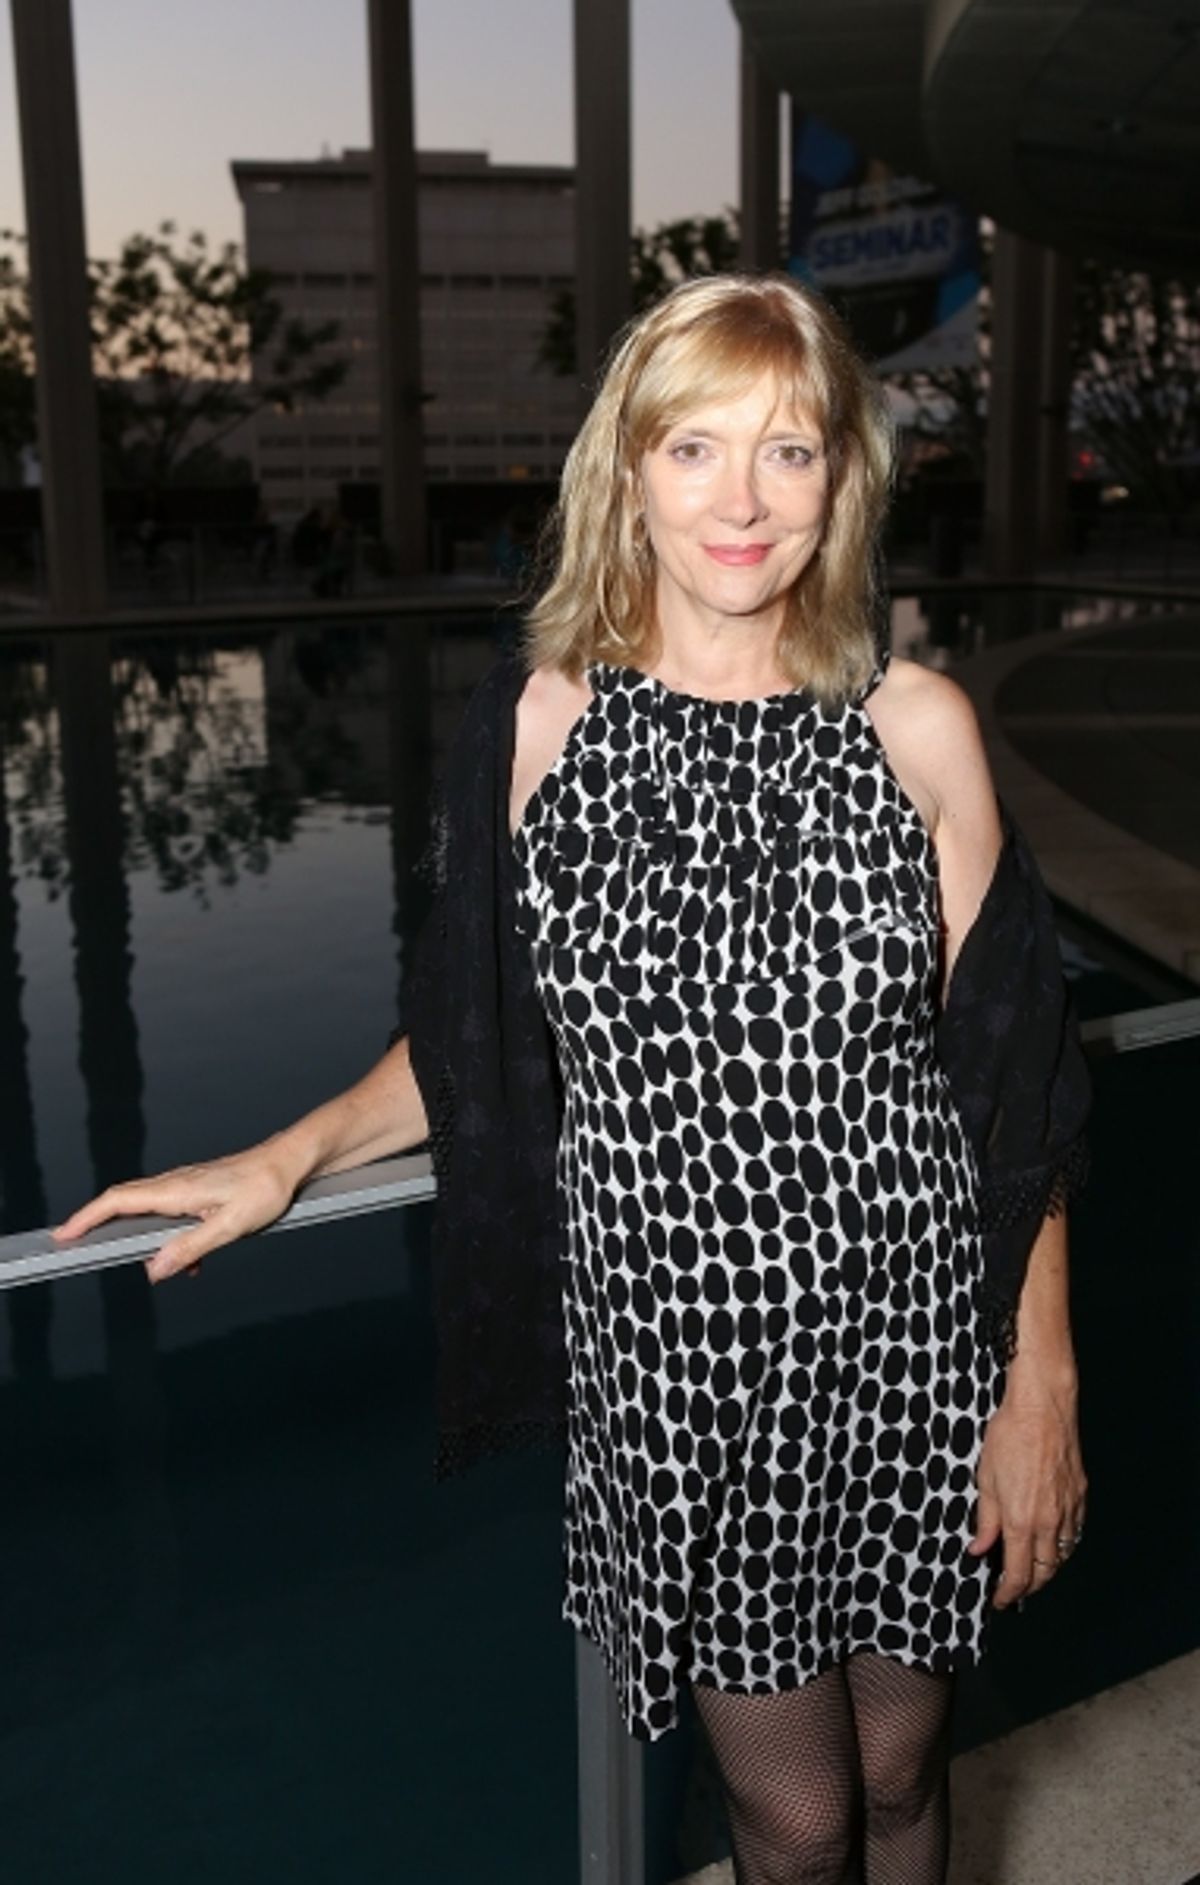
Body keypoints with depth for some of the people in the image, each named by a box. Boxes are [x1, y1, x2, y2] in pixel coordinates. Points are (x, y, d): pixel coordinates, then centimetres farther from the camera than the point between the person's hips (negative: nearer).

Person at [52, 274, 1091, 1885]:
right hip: (676, 1374, 0)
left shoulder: (918, 728, -6)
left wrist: (1044, 1383, -3)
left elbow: (1012, 1084, -2)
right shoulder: (542, 723, -6)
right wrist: (289, 1158, -6)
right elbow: (472, 1041, 6)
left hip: (914, 1348, 1)